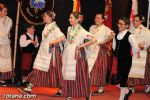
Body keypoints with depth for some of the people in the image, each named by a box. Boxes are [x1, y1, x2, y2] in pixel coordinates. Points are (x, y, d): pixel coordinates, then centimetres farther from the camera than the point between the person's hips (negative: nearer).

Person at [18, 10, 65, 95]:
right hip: (44, 52, 8)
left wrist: (53, 42, -24)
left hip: (52, 52, -8)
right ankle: (29, 88, 5)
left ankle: (61, 90, 11)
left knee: (54, 71, -1)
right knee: (38, 69, 5)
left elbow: (63, 37, -25)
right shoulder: (46, 27, 11)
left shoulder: (54, 28, -13)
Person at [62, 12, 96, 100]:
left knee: (80, 75, -2)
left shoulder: (82, 31, -10)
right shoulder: (69, 29, 10)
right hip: (68, 55, 6)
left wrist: (82, 45, -15)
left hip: (78, 54, -6)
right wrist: (65, 52, 8)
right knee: (68, 75, 5)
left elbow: (94, 40, -16)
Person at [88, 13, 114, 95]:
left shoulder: (105, 29, -8)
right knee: (90, 69, 6)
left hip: (100, 51, -5)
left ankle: (100, 88, 7)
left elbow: (112, 35, -25)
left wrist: (104, 42, -19)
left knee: (99, 69, -1)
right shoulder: (92, 27, 13)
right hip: (91, 50, 6)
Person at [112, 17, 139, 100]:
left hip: (126, 60, -6)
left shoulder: (129, 36, -14)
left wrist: (128, 53, -4)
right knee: (117, 79, 7)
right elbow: (115, 47, 16)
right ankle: (127, 91, 32)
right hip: (119, 60, 6)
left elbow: (136, 49, -15)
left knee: (123, 78, -2)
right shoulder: (117, 35, 5)